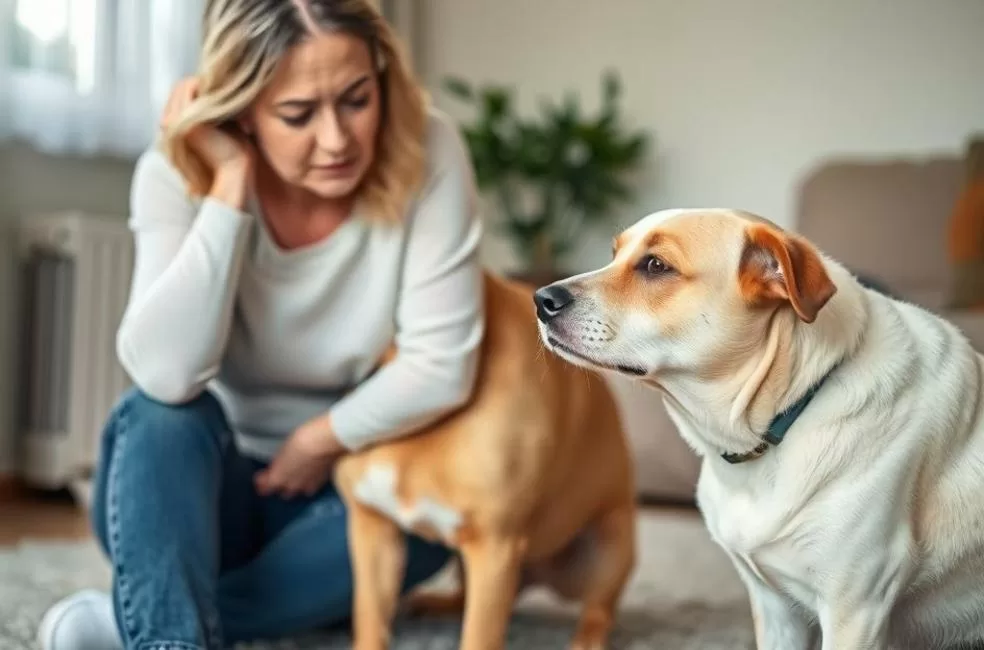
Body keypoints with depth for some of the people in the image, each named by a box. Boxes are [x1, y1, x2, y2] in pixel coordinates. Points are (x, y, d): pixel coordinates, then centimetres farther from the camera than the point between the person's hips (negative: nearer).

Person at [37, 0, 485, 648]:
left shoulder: (427, 153, -21)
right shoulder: (177, 175, -20)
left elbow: (442, 367, -21)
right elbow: (165, 376, -35)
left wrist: (320, 439, -13)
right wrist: (229, 184, -33)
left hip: (344, 484, 1)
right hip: (198, 488, 0)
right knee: (159, 412, -30)